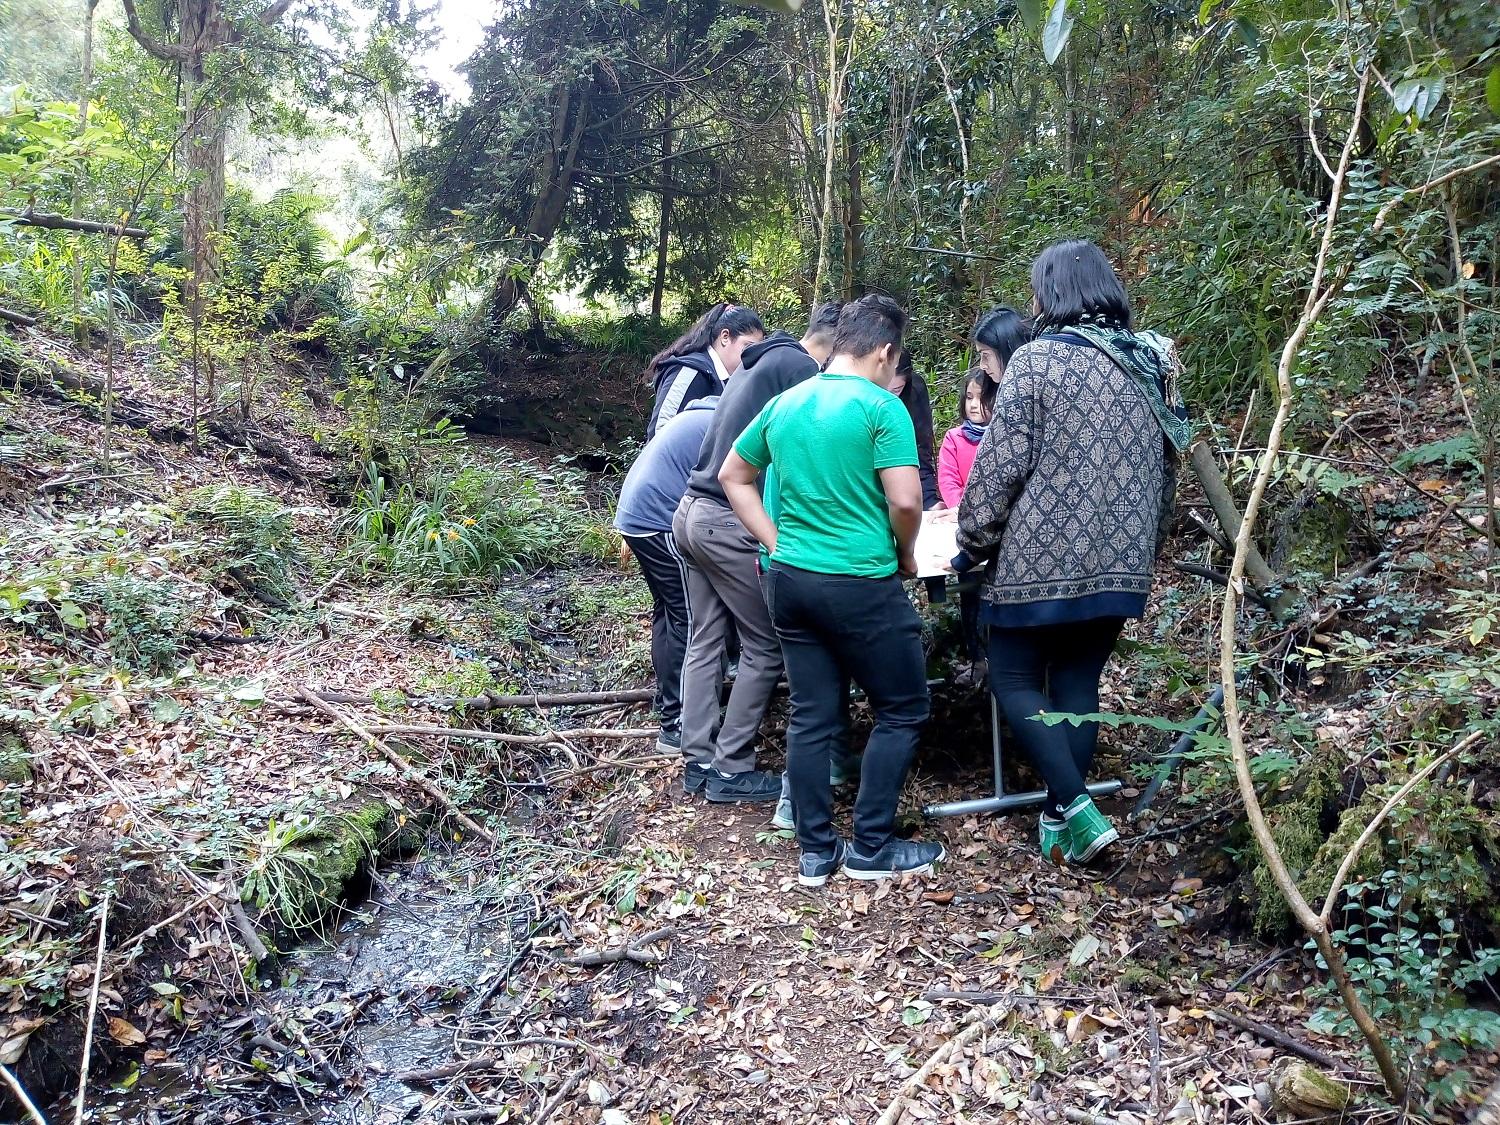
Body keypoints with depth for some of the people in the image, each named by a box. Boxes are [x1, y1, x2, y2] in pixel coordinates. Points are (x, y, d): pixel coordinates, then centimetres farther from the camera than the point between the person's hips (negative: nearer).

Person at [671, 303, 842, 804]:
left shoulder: (763, 361, 20)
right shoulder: (800, 367, -10)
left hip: (694, 513, 10)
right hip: (731, 524, -10)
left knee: (705, 642, 13)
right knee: (764, 648, 1)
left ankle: (698, 762, 20)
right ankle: (731, 769, 8)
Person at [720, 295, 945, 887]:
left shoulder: (783, 404, 9)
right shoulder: (881, 406, -11)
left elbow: (733, 476, 17)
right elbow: (905, 500, -18)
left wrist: (777, 542, 14)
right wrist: (904, 556, 1)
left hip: (790, 579, 7)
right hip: (862, 584, -6)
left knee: (811, 718, 12)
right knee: (901, 712, 10)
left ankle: (816, 852, 19)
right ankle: (871, 849, 13)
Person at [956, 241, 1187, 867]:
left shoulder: (1037, 360, -10)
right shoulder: (1151, 363, 10)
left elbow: (1000, 465, -13)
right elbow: (1167, 467, 16)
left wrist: (971, 543, -1)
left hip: (1041, 557, -6)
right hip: (1118, 562, 6)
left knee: (1015, 681, 8)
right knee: (1078, 685, 15)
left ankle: (1078, 811, -4)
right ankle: (1061, 817, 21)